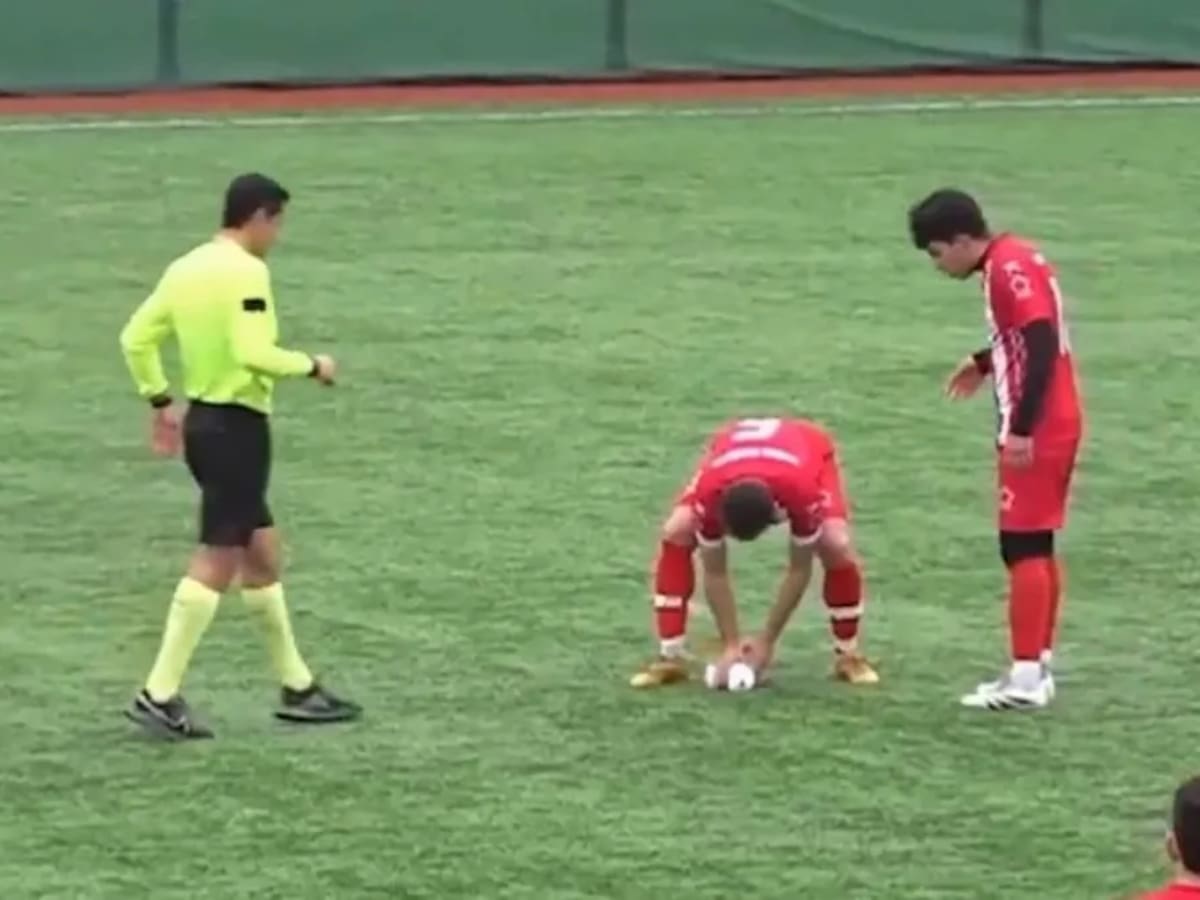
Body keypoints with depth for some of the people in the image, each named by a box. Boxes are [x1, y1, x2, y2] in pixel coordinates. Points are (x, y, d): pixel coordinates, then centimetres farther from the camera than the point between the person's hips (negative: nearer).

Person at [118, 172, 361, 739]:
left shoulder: (185, 269, 9)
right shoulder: (247, 271, -16)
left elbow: (136, 338, 11)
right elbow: (253, 352, -25)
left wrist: (159, 401, 20)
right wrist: (312, 367, -10)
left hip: (202, 420, 9)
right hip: (238, 426, -9)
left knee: (262, 552, 16)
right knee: (218, 561, -6)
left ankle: (297, 687, 23)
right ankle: (160, 695, -8)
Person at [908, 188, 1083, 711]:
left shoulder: (1008, 270, -17)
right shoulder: (1013, 261, 12)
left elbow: (1044, 346, -25)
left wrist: (1021, 429, -27)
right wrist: (985, 363, 32)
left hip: (1036, 432, -10)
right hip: (1054, 425, 10)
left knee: (1022, 547, -8)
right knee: (1037, 546, 13)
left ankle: (1026, 678, -8)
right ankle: (1039, 667, 17)